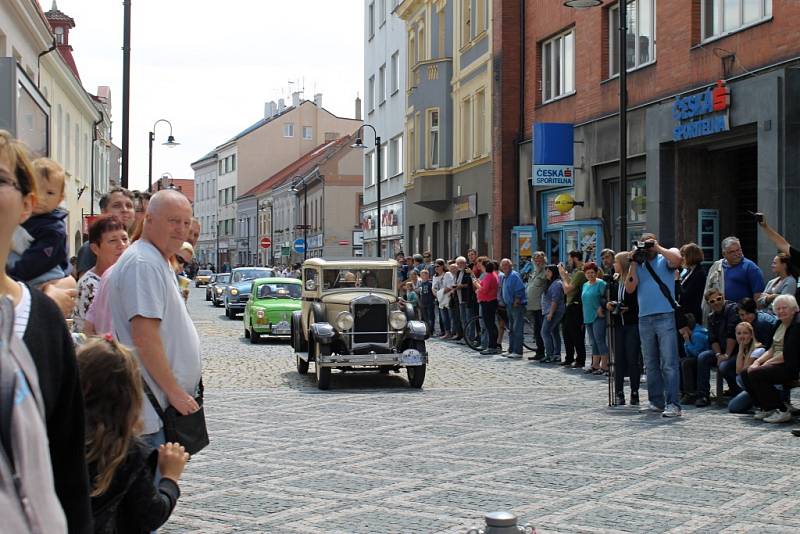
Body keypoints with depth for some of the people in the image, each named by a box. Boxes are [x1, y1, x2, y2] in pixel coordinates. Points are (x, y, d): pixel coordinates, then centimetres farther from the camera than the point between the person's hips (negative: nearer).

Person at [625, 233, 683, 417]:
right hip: (644, 318, 6)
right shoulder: (638, 265, 16)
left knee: (669, 363, -9)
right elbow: (629, 288, 3)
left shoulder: (664, 260, 4)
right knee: (651, 364, 11)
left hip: (665, 317, -6)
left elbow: (677, 259, -20)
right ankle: (656, 401, 19)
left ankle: (673, 404, -11)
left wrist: (658, 247, -8)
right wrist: (634, 263, 0)